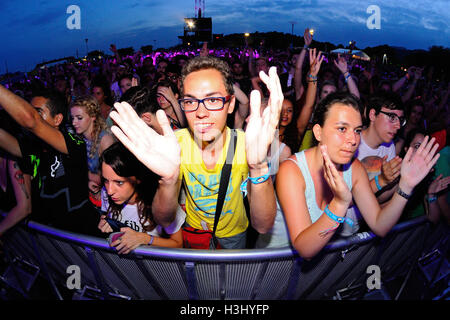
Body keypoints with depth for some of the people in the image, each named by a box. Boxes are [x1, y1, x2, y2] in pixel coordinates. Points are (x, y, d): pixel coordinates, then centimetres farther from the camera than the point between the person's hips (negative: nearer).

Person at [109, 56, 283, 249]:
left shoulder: (246, 144, -28)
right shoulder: (176, 142, -23)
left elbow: (263, 226, -36)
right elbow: (164, 221, -27)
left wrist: (259, 167, -55)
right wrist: (169, 178, -48)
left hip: (233, 234, 0)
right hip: (193, 229, 1)